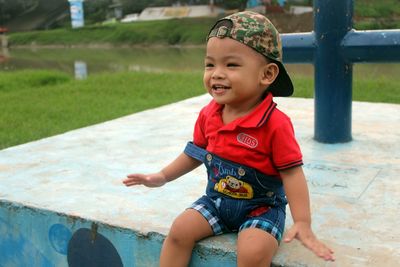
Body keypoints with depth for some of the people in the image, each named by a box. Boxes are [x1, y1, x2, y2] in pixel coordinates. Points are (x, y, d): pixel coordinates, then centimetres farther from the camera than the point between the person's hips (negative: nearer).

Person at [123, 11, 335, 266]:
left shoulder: (275, 123, -23)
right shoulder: (208, 115, -5)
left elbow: (292, 172, -20)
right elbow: (195, 153, 12)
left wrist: (303, 222, -26)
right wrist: (162, 176, 13)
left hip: (261, 207, -5)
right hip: (216, 200, 6)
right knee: (180, 230, -9)